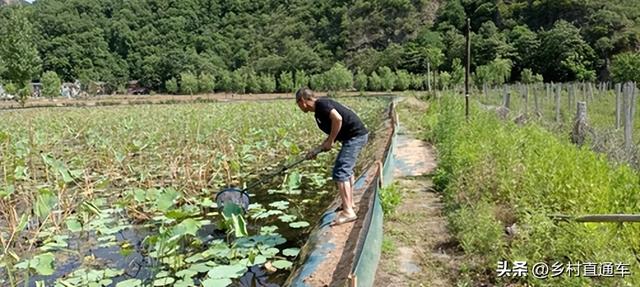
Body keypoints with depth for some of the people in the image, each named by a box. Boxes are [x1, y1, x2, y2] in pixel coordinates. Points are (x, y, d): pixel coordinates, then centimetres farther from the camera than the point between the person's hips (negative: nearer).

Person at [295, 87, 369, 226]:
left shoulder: (321, 104, -12)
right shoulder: (318, 113, 17)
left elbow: (338, 119, -28)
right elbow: (332, 135, 21)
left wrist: (330, 141, -17)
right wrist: (316, 150, 16)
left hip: (355, 136, -11)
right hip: (356, 136, 11)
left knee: (340, 173, -12)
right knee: (346, 169, 25)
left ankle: (348, 212, -10)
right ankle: (349, 203, 40)